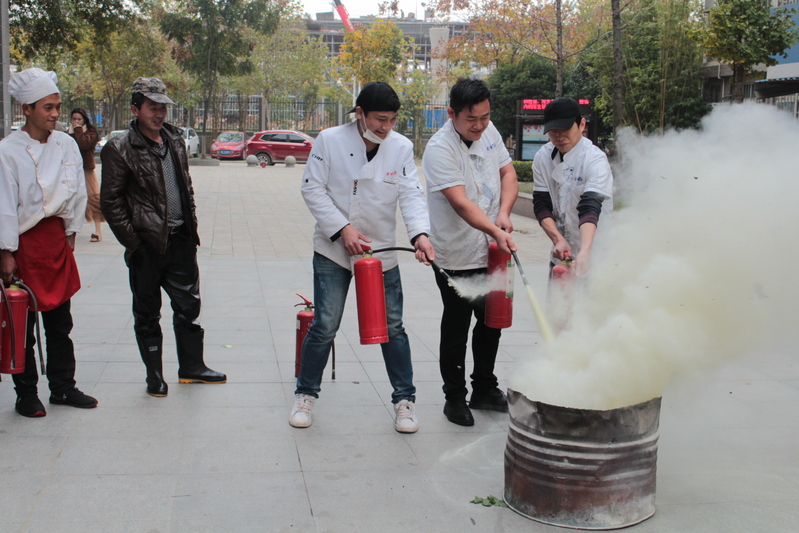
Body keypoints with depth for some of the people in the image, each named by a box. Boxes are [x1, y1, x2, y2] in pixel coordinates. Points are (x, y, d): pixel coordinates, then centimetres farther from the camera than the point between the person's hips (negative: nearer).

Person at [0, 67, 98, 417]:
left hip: (57, 238, 5)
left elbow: (77, 193, 13)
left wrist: (71, 234, 13)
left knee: (60, 321, 13)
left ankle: (63, 387, 25)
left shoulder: (67, 145, 4)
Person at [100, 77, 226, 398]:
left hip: (181, 241, 5)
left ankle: (191, 367, 27)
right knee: (147, 315, 8)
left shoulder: (174, 140, 10)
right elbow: (111, 203, -9)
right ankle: (154, 376, 21)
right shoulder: (120, 149, -9)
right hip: (147, 245, -5)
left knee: (188, 306, 12)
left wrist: (191, 228, 11)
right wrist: (133, 242, -12)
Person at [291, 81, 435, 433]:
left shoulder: (402, 147, -3)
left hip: (381, 250, 2)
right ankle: (306, 394, 19)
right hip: (333, 250, -2)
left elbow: (411, 194, -9)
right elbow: (313, 189, -8)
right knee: (325, 325, -1)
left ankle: (404, 400, 20)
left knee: (392, 326, 6)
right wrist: (342, 228, -17)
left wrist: (420, 233, -27)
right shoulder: (330, 141, -8)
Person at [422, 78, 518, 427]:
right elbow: (461, 203, -29)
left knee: (492, 322, 17)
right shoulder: (439, 149, -20)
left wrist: (504, 214, -10)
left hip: (492, 253, 7)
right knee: (456, 330, 4)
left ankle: (484, 390, 35)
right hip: (457, 257, -7)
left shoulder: (489, 133, 3)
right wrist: (496, 232, -41)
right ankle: (454, 398, 21)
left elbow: (508, 173, 9)